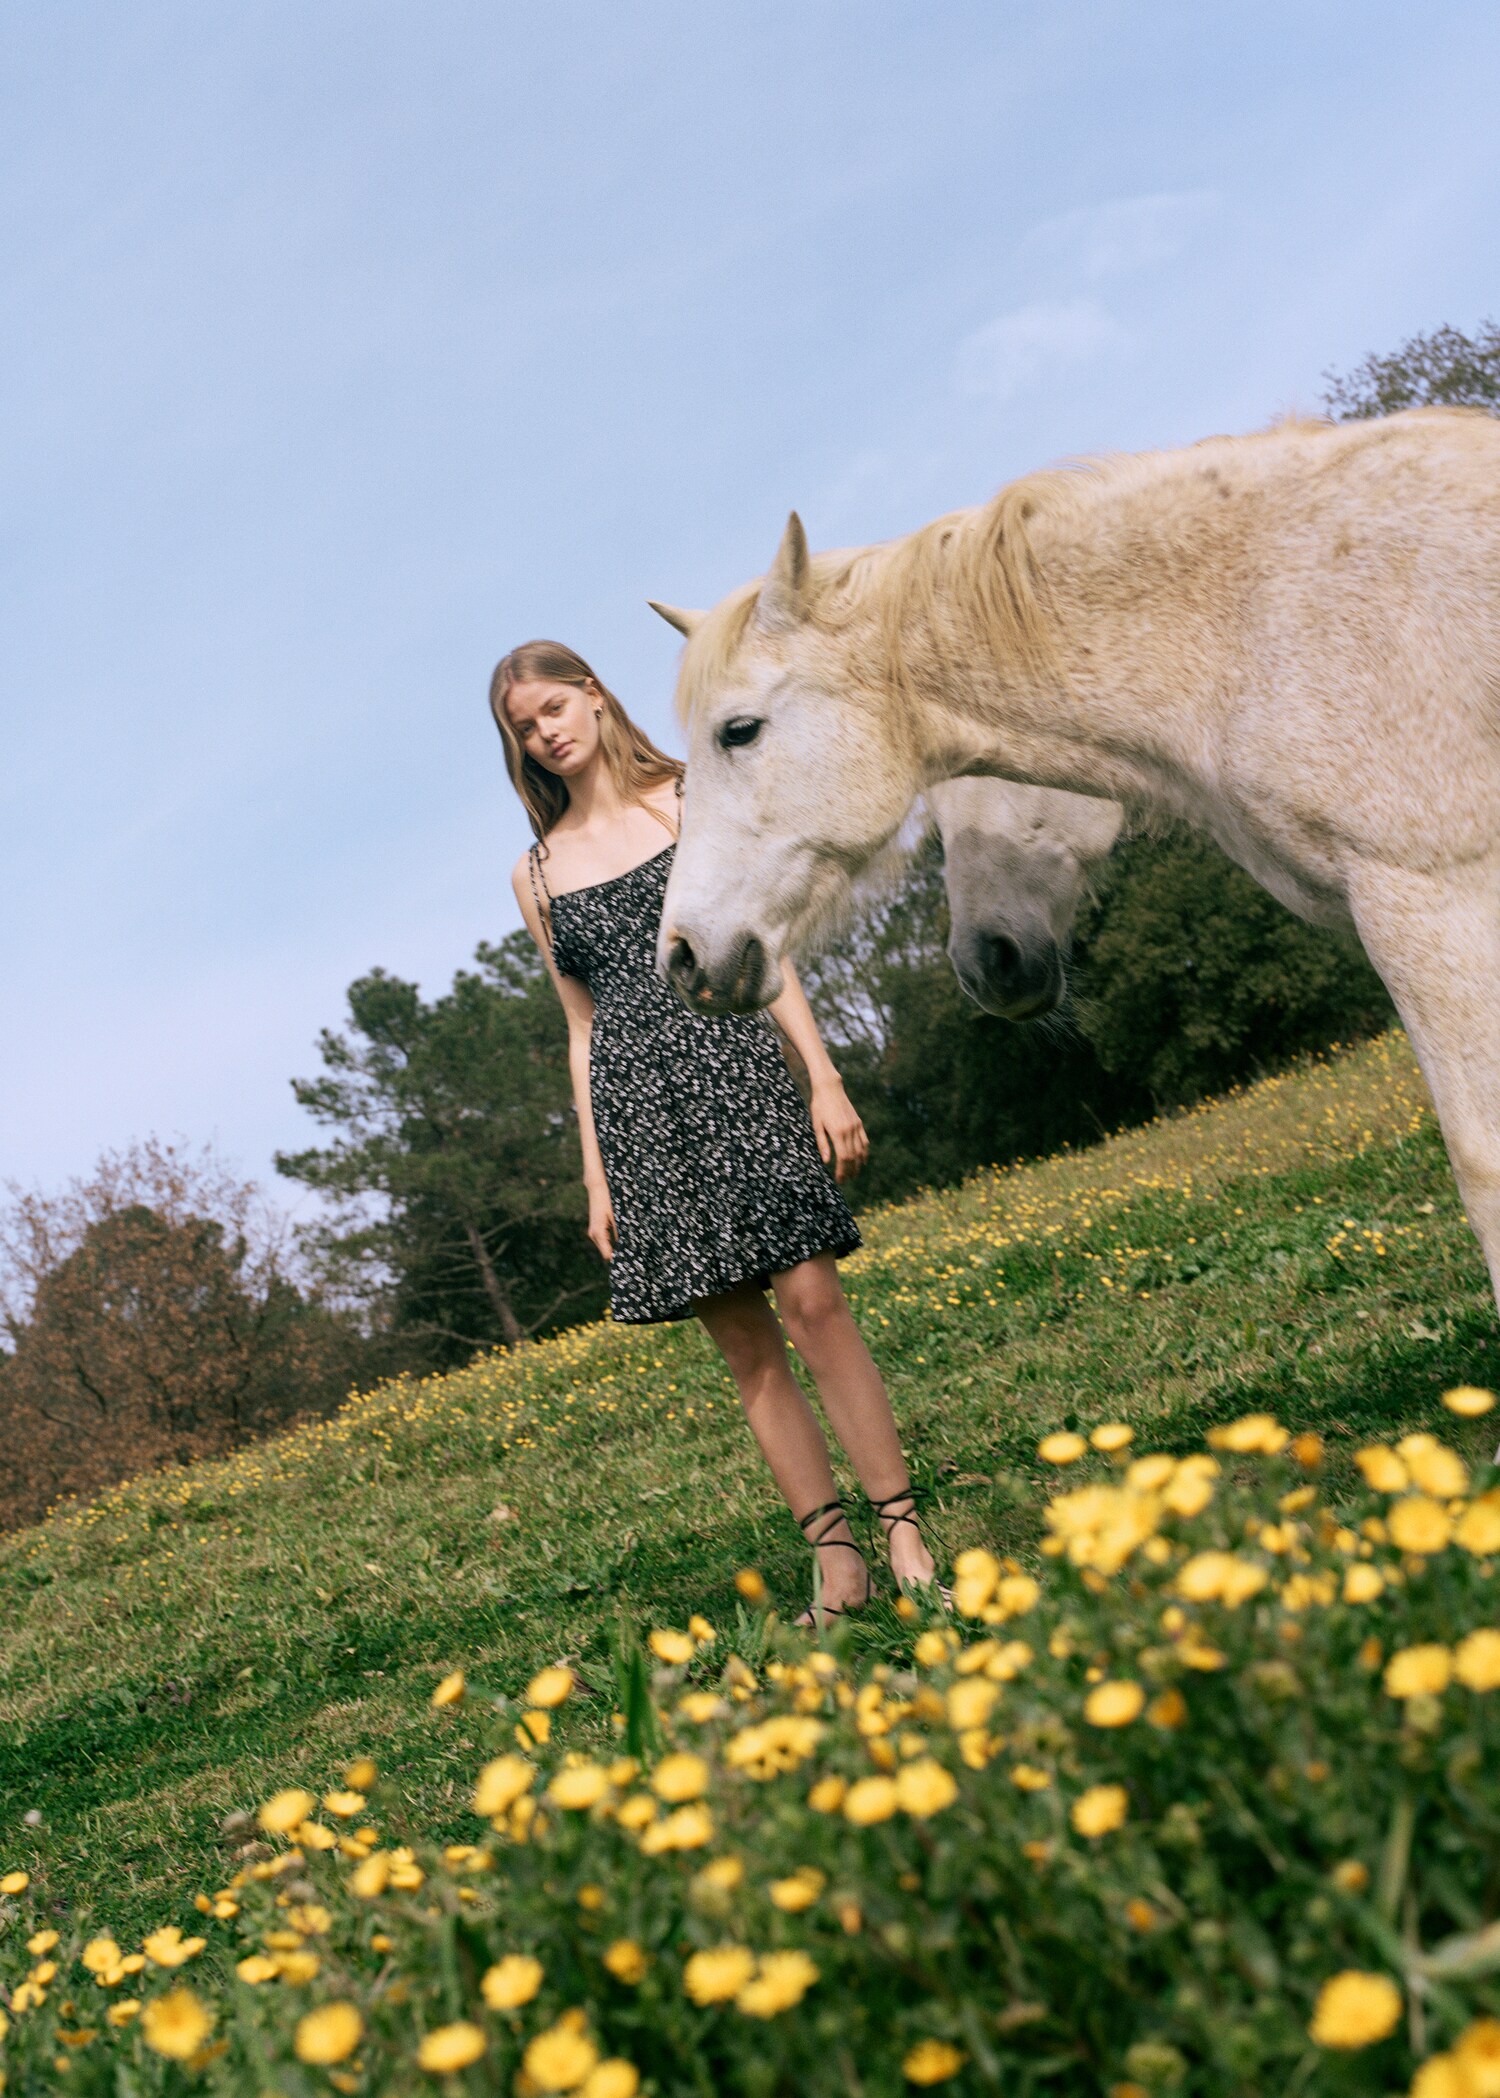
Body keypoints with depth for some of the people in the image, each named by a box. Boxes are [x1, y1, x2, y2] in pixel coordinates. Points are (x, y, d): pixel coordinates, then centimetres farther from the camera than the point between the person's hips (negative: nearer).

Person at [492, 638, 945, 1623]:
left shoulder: (689, 800, 8)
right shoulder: (538, 873, 15)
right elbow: (583, 1026, 15)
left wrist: (826, 1078, -5)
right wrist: (596, 1174, 10)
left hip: (732, 1063, -2)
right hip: (637, 1104, 3)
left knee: (812, 1301, -12)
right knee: (745, 1342, 0)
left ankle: (906, 1535, -9)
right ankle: (836, 1558, 4)